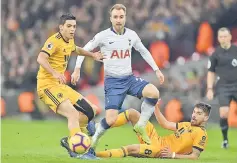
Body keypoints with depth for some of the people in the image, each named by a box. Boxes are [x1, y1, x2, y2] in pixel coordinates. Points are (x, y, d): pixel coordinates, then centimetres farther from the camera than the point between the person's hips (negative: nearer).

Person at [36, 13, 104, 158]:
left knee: (89, 111, 8)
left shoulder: (69, 41, 12)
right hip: (48, 85, -10)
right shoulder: (55, 40, -15)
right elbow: (41, 58, -32)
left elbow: (76, 49, 39)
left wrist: (92, 55, 35)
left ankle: (69, 140, 14)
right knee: (73, 113, -26)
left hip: (60, 85, 10)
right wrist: (55, 73, -44)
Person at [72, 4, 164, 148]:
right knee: (111, 120, -16)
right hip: (112, 81, -4)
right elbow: (85, 50, 3)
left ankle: (140, 126, -7)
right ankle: (95, 138, 16)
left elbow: (144, 52, 20)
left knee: (154, 93, -24)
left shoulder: (132, 35, 3)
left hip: (129, 78, 4)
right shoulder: (103, 36, -7)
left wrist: (157, 70, 16)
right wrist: (77, 69, -7)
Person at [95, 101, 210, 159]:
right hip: (156, 139, 9)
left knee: (131, 149, -34)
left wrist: (173, 155, -24)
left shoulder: (201, 134, -8)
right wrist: (156, 107, 15)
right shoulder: (188, 125, 19)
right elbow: (165, 124, 23)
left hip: (161, 151, -9)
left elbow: (194, 156, -17)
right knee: (132, 113, 0)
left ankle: (97, 154, -34)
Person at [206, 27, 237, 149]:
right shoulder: (216, 54, 3)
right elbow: (211, 72, 10)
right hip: (223, 87, -1)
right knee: (224, 113, -14)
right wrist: (210, 89, 3)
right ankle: (225, 139, 3)